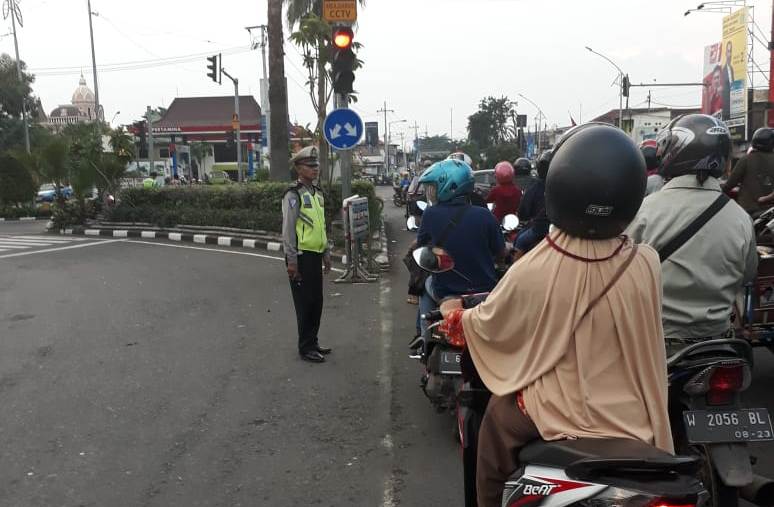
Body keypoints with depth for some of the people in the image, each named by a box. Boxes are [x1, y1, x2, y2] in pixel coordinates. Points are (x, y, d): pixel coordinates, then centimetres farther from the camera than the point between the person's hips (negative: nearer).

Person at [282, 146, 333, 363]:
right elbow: (288, 230, -15)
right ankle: (305, 348, 10)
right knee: (305, 303, 0)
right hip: (302, 256, -8)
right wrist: (292, 261, -18)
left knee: (317, 301, 13)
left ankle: (313, 342, 26)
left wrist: (326, 253, 19)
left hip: (316, 255, 8)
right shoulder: (294, 194, -13)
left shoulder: (317, 192, 14)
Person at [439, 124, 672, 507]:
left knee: (498, 416, 24)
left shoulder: (531, 272, -22)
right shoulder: (646, 264, -15)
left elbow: (487, 325, -4)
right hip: (633, 420, 3)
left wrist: (454, 315, 16)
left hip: (558, 419, -2)